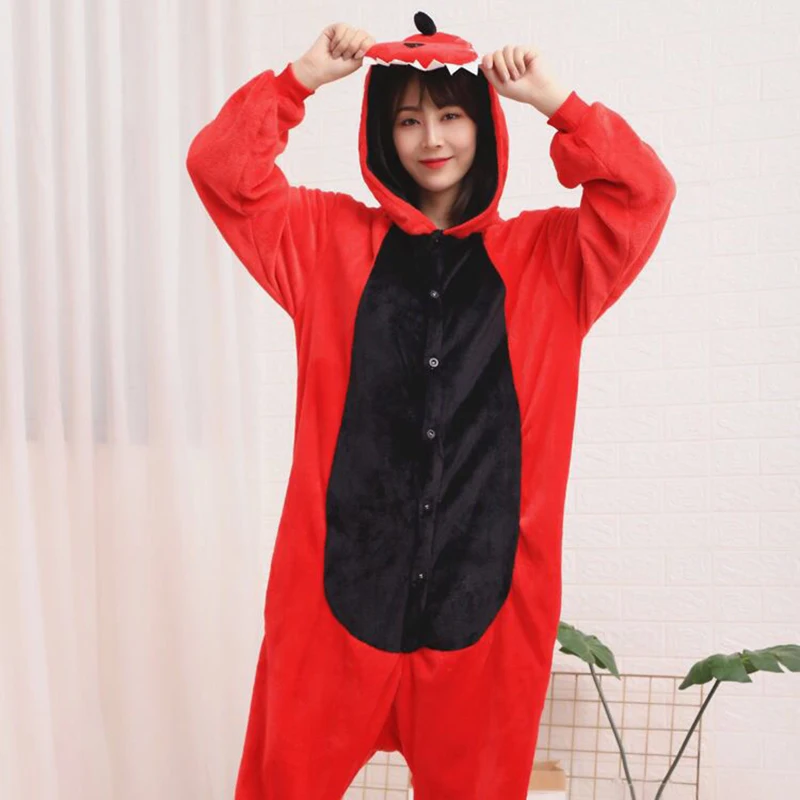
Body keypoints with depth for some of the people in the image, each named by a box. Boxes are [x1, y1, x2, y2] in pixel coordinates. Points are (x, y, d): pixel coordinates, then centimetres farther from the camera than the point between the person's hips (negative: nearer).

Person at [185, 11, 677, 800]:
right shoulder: (328, 240, 8)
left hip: (486, 587, 1)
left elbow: (644, 193, -2)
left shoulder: (548, 255, 9)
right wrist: (303, 77, -4)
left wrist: (555, 102, -5)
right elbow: (220, 168, 3)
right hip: (341, 579, 0)